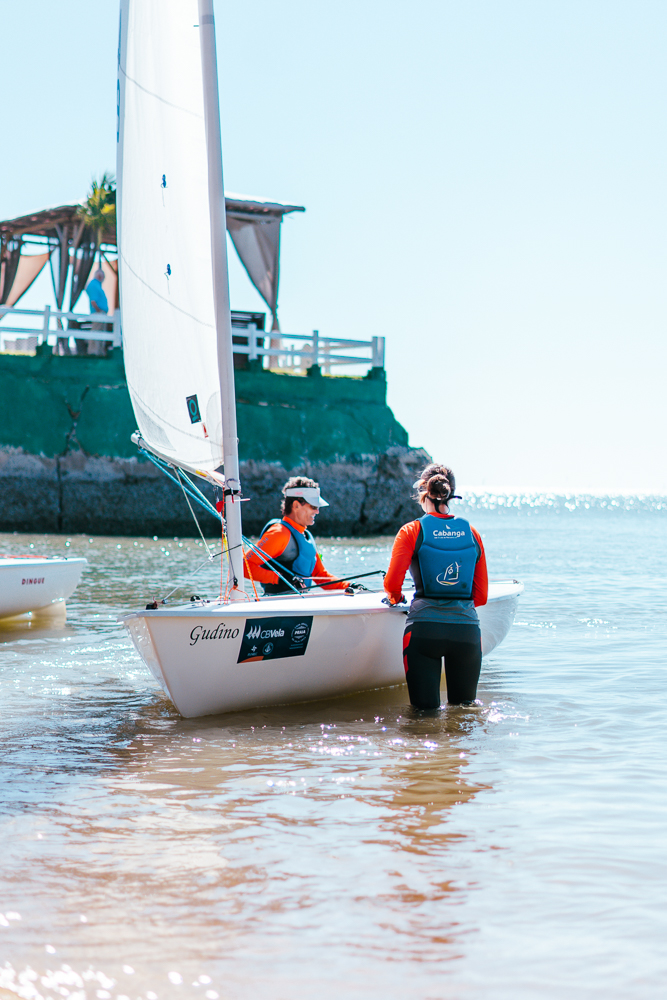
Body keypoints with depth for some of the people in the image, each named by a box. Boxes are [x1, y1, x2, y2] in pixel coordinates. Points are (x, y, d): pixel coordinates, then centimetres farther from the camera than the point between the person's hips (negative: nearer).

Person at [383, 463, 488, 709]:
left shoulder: (412, 531, 1)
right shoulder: (472, 534, 9)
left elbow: (392, 583, -7)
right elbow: (481, 596, 10)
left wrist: (395, 597, 16)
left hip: (424, 628, -2)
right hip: (467, 627, 2)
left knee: (425, 710, 3)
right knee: (465, 708, 14)